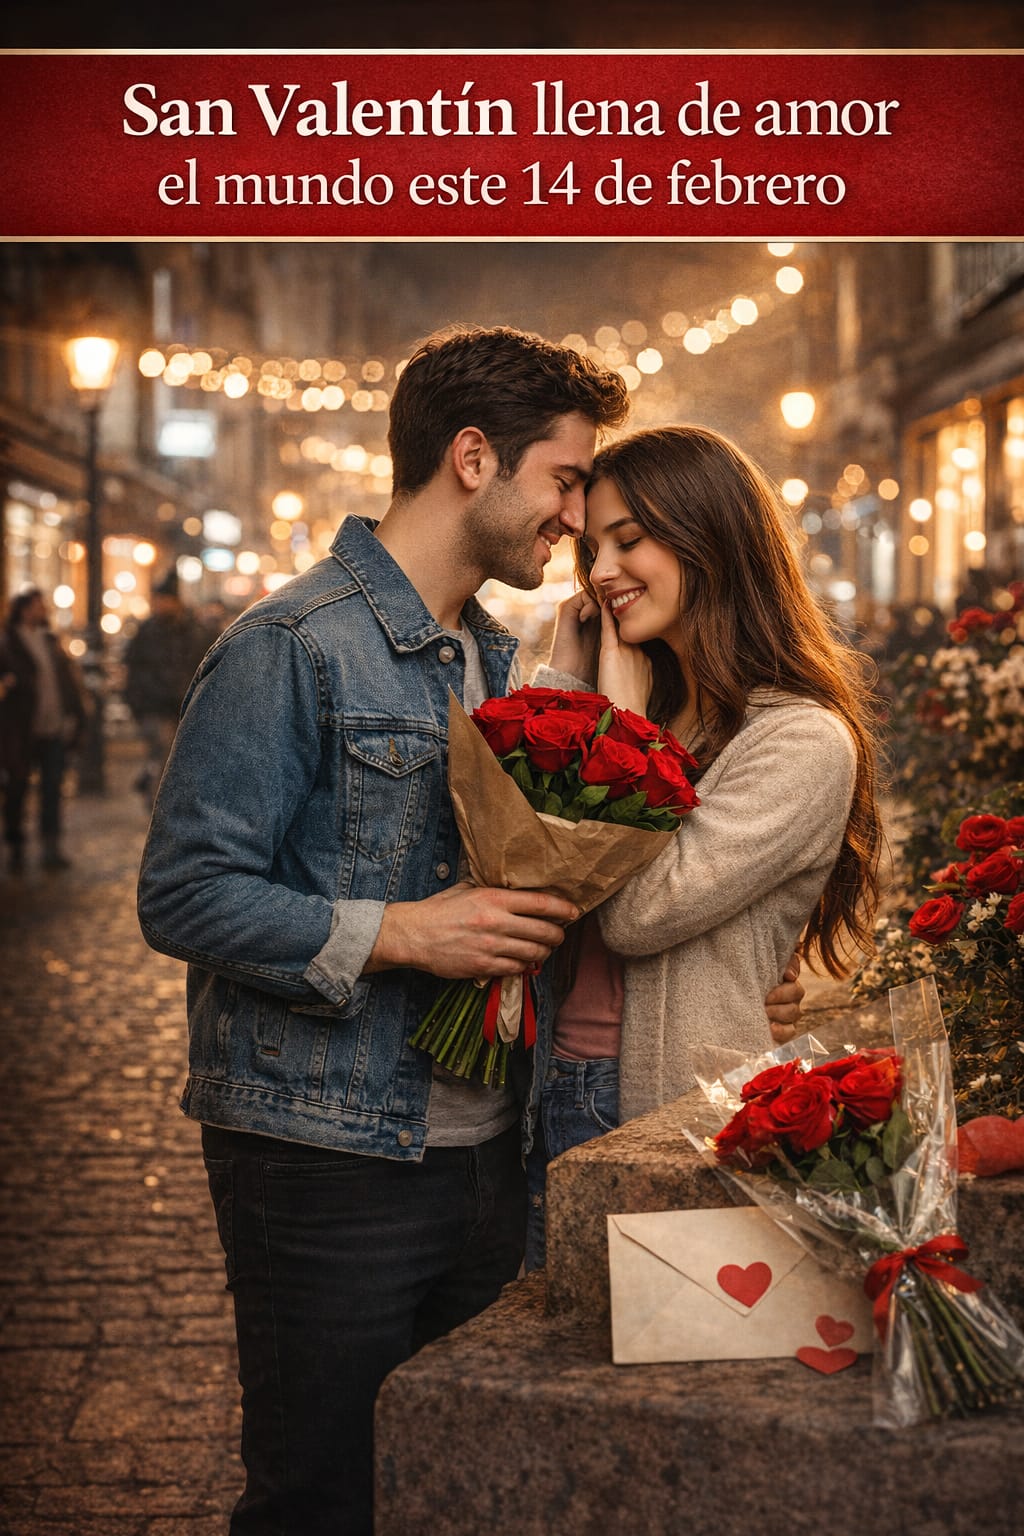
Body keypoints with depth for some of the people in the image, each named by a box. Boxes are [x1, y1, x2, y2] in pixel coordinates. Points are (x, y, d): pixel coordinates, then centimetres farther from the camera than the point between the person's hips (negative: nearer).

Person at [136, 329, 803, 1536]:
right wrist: (398, 935, -22)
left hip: (481, 1150, 8)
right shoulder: (294, 646, -12)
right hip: (326, 1155, -7)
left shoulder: (495, 657, 15)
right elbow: (182, 895, -16)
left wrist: (543, 912, 6)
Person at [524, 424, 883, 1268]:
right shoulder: (637, 705, 10)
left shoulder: (804, 742, -13)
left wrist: (620, 707, -12)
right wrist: (562, 677, 1)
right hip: (551, 1097, 7)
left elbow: (641, 912, -21)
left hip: (675, 1125, -6)